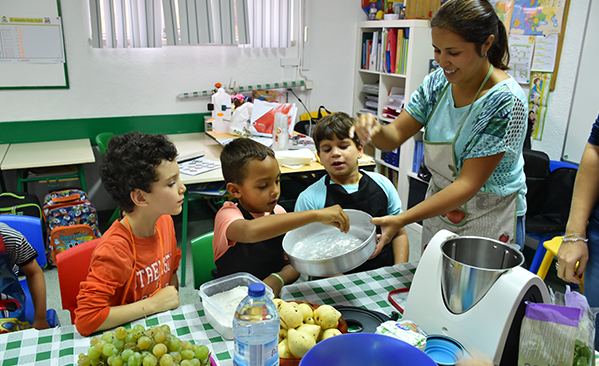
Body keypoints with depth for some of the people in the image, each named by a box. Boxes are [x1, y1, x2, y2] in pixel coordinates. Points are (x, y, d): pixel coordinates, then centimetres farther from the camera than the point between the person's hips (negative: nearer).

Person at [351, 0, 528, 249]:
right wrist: (374, 130, -29)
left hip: (490, 223, -5)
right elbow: (394, 136, -4)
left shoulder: (505, 101, -23)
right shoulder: (437, 83, -5)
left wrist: (401, 220, -33)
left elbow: (468, 183, -26)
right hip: (439, 208, 5)